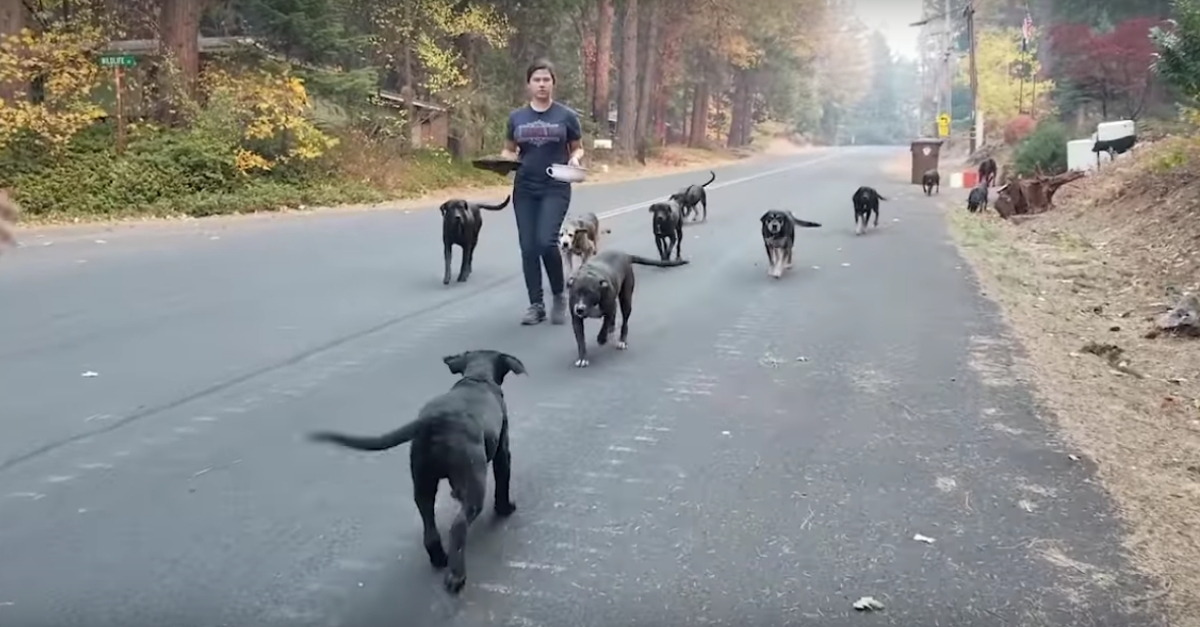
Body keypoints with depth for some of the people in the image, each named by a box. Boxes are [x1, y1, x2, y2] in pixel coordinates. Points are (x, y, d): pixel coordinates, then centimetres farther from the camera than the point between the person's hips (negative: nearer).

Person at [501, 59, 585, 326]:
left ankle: (559, 294, 6)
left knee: (546, 242, -17)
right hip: (524, 190, 3)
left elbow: (578, 148, 8)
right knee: (528, 247, 2)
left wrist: (574, 159, -14)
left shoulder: (566, 115, 0)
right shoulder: (517, 117, 6)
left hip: (556, 189, -3)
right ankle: (536, 304, 13)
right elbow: (509, 150, 15)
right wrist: (503, 160, -8)